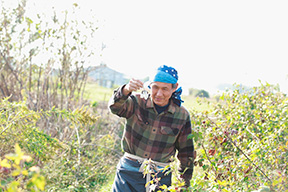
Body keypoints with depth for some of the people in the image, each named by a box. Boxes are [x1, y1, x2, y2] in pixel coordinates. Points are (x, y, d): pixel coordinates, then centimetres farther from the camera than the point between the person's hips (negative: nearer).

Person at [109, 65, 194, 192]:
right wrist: (126, 90, -44)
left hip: (160, 177, 0)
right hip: (129, 172, 0)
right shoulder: (137, 102, -4)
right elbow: (115, 107, -24)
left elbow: (186, 154, 7)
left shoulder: (182, 115, -2)